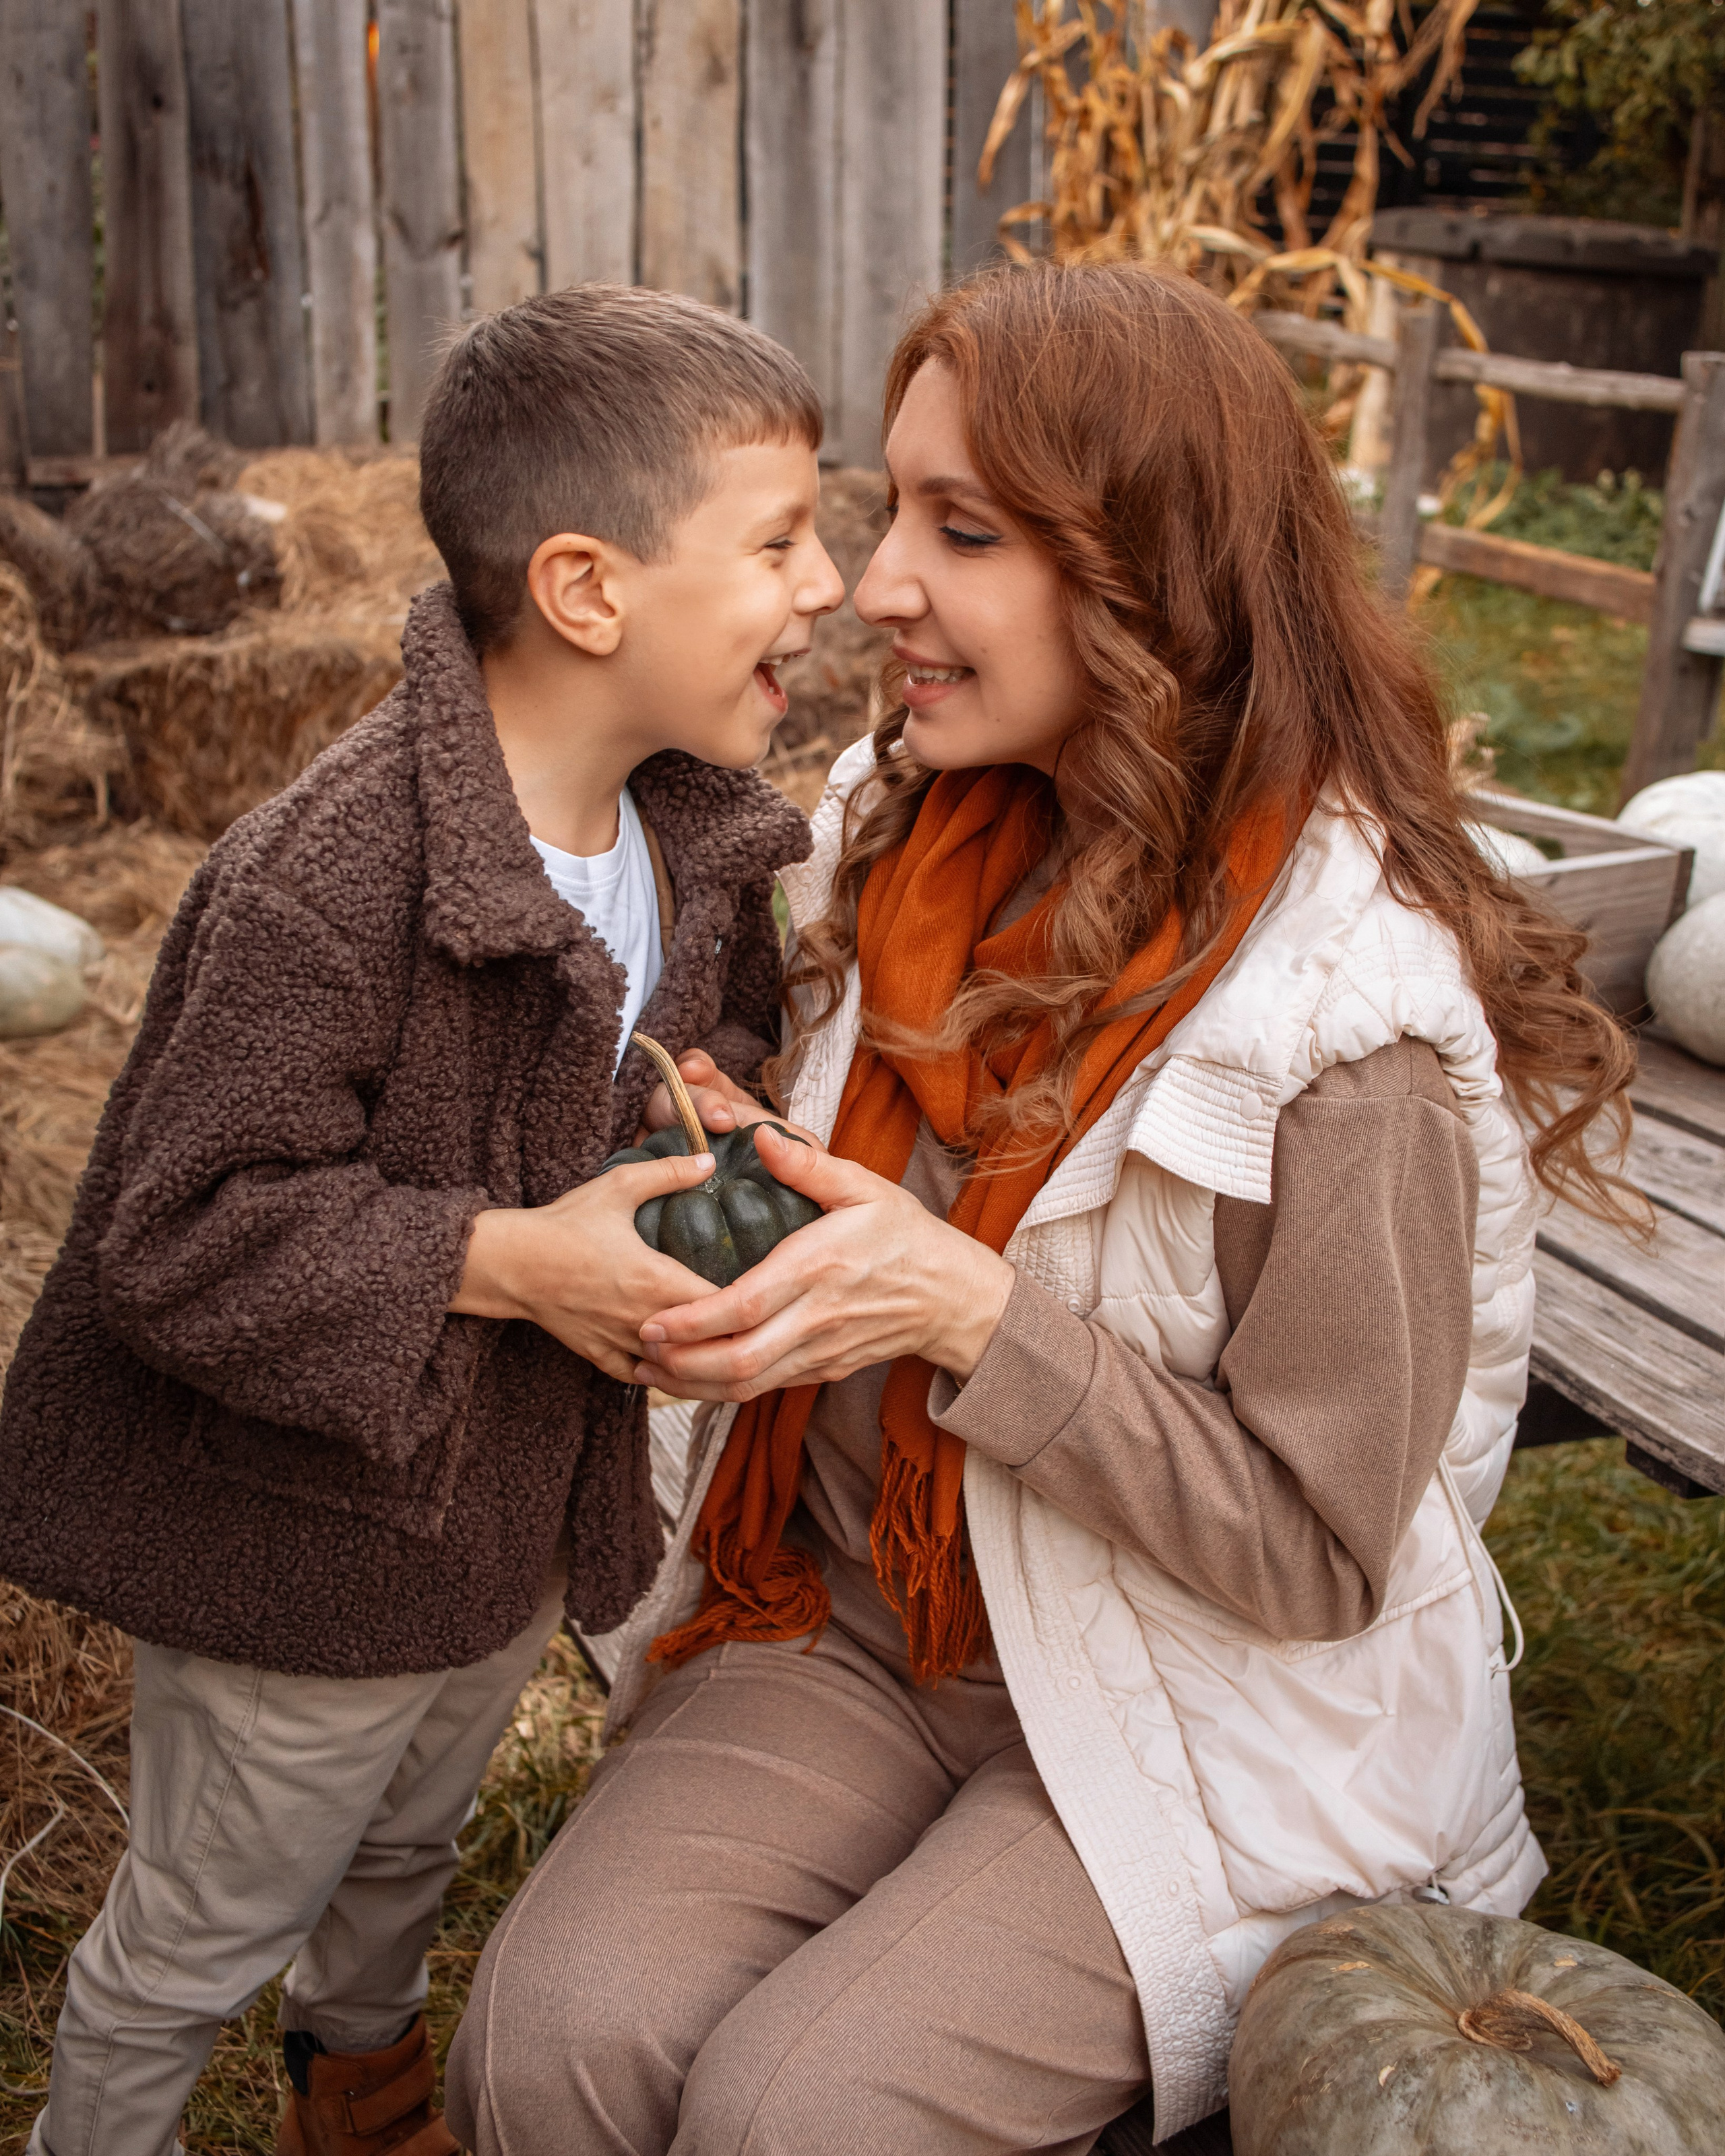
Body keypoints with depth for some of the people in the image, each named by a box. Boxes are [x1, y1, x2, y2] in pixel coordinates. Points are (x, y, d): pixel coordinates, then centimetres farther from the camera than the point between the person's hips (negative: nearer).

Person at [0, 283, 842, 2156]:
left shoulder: (698, 833, -6)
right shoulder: (323, 882, -33)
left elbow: (724, 1011, 14)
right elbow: (184, 1240, -29)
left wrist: (707, 1082, -8)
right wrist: (498, 1259, -33)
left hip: (516, 1518, 8)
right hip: (299, 1561, -8)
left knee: (410, 1847, 33)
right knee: (200, 1934, 17)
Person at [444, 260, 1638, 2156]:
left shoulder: (1353, 1018, -23)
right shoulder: (898, 833, -2)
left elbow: (1319, 1556, -17)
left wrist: (970, 1317, -27)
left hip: (1213, 1723, -5)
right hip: (853, 1621, 5)